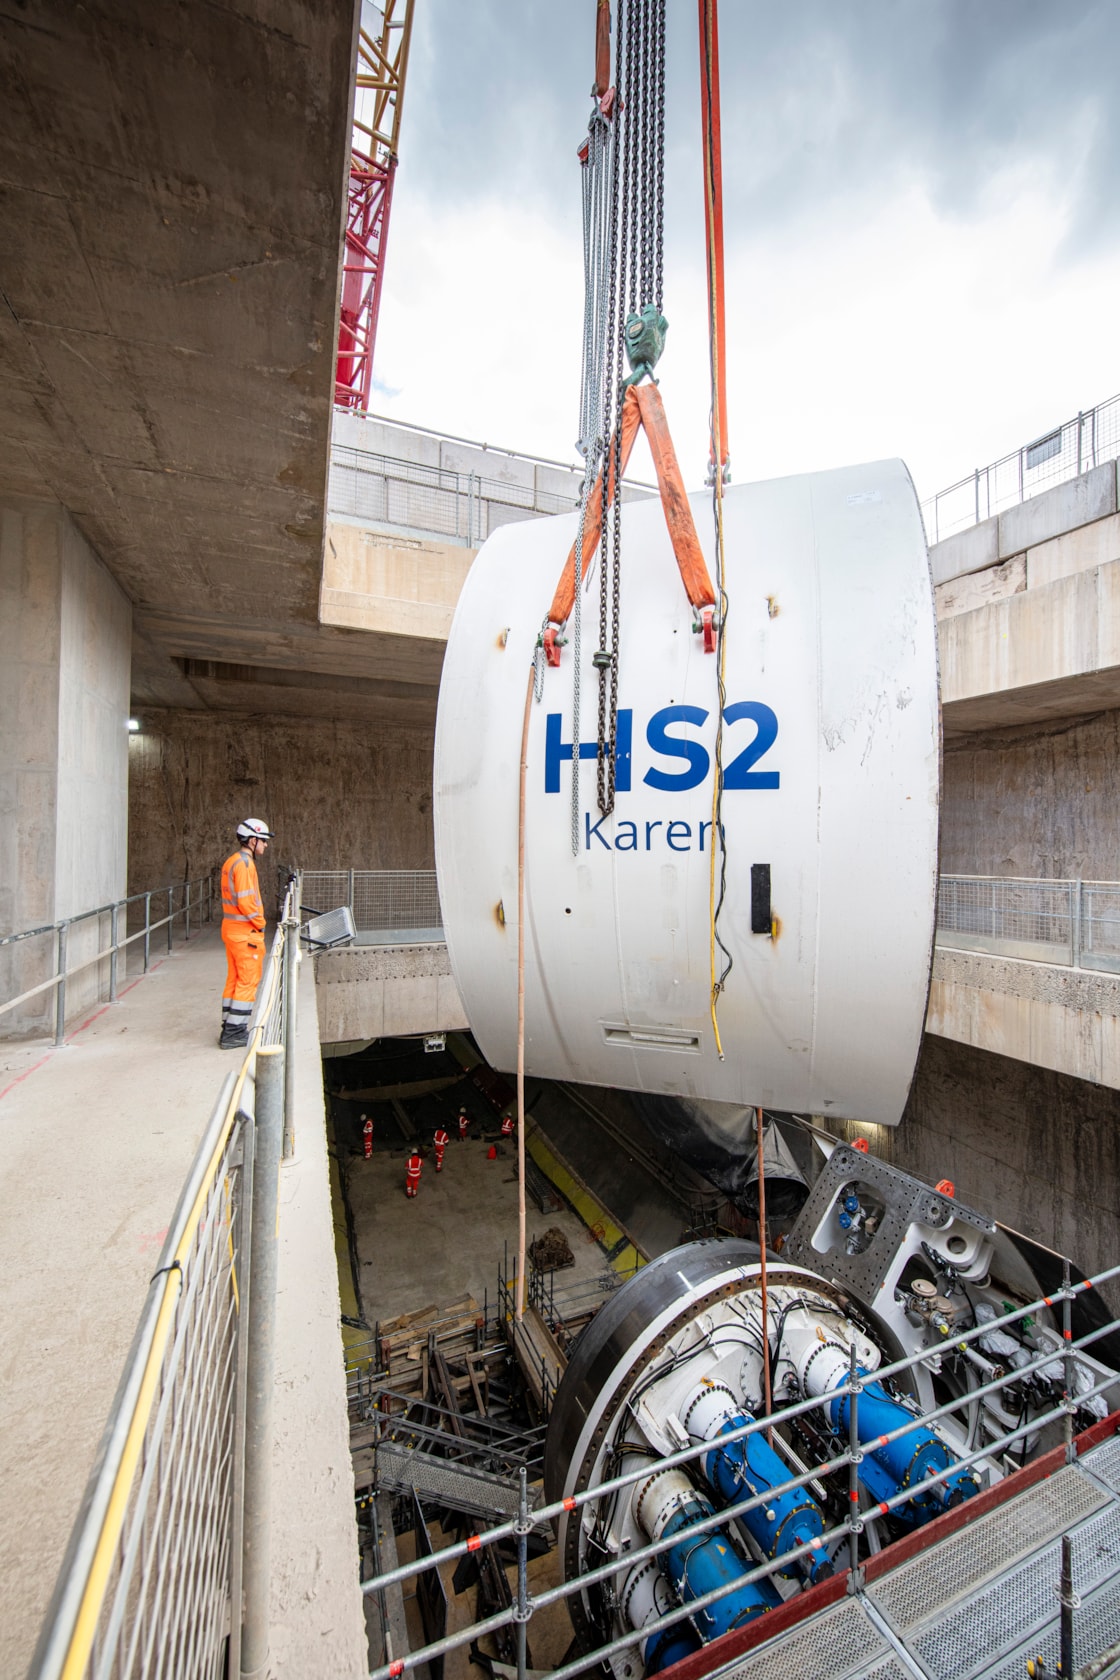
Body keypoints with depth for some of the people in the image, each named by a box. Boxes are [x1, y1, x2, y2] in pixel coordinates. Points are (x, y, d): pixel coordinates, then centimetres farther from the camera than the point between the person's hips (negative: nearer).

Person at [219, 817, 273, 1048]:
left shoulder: (232, 861, 14)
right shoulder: (244, 863, -17)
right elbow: (245, 902, -23)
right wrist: (260, 923, -11)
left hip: (231, 928, 10)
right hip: (245, 931, -10)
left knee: (234, 979, 16)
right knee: (248, 980, -2)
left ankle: (230, 1029, 25)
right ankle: (234, 1033, 3)